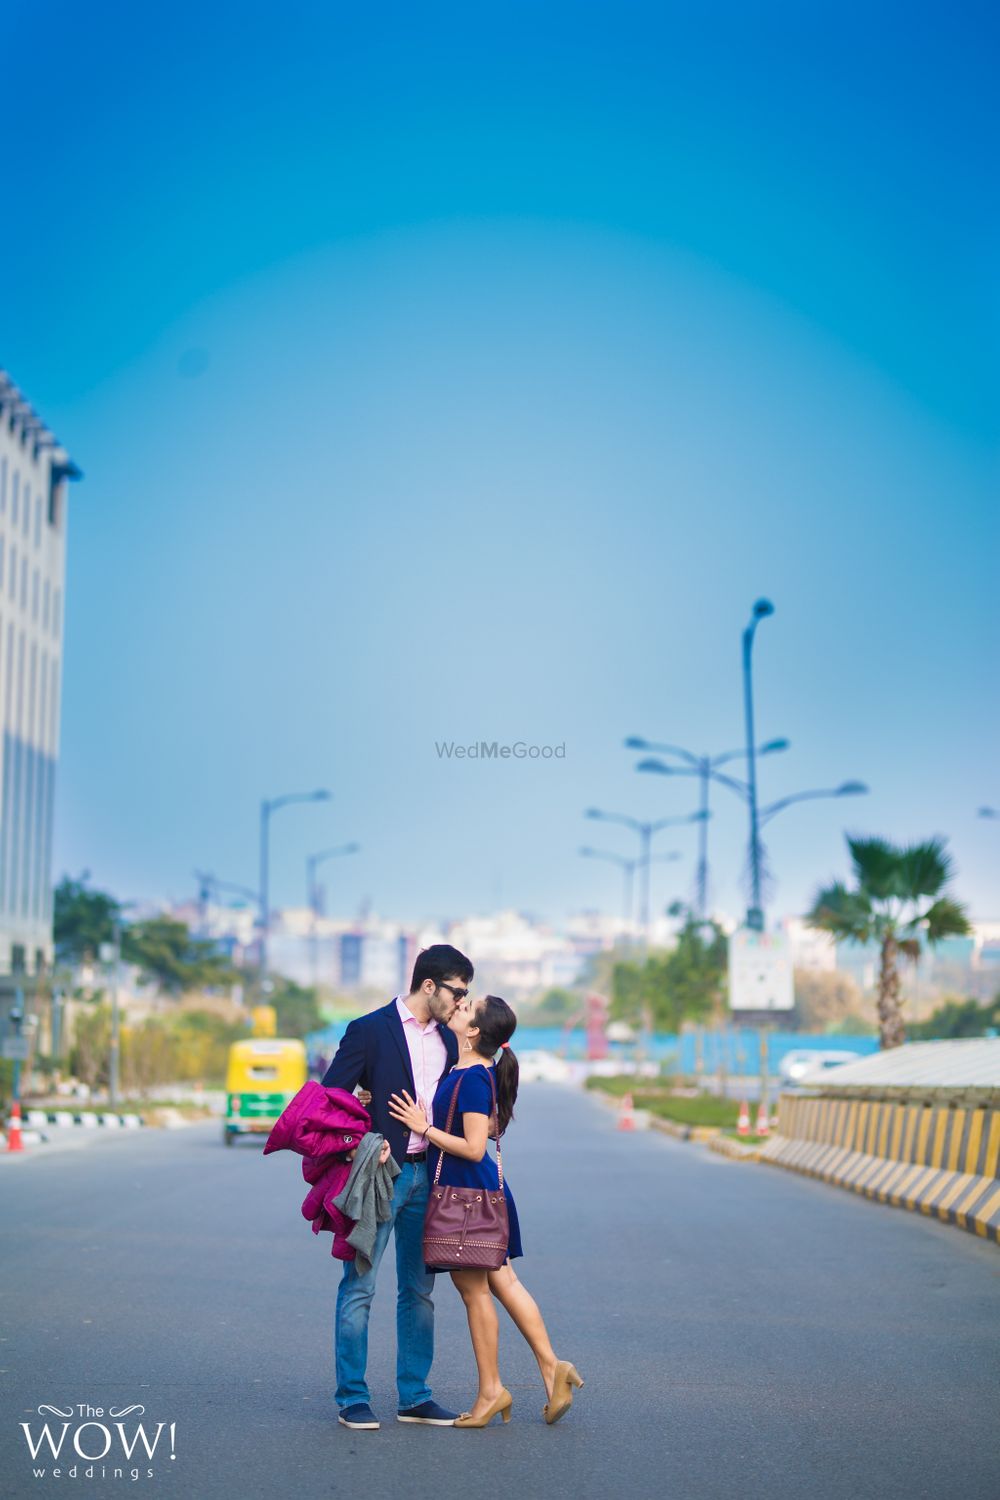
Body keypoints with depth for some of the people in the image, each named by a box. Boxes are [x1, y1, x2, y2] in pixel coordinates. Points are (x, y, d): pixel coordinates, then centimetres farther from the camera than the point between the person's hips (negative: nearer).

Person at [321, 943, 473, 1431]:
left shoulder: (449, 1040, 12)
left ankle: (414, 1396, 17)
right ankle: (352, 1398, 3)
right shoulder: (369, 1031, -7)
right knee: (359, 1287, -2)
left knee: (419, 1290, 10)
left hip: (427, 1176, 6)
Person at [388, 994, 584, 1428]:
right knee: (502, 1282, 12)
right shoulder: (460, 1071, 10)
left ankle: (490, 1391, 11)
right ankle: (552, 1368, 15)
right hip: (465, 1190, 9)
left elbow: (473, 1148, -23)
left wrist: (424, 1128, -16)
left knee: (474, 1290, 2)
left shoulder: (473, 1078, -19)